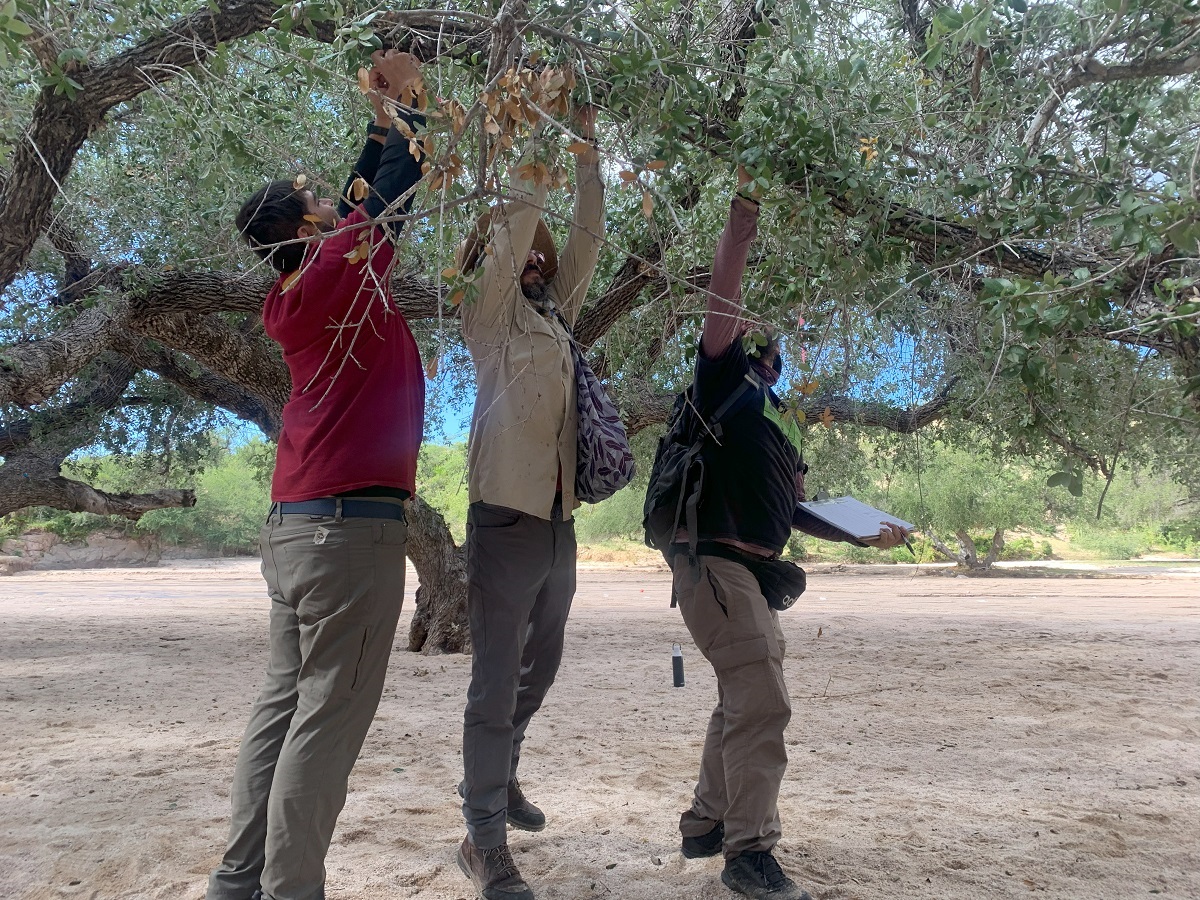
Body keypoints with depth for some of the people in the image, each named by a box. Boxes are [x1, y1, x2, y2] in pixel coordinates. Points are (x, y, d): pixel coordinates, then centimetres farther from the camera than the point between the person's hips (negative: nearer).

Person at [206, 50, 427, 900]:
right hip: (351, 523, -9)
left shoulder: (299, 295, 16)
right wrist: (403, 104, 13)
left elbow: (363, 192, 26)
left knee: (285, 705, 12)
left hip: (297, 525, 9)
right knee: (327, 719, -4)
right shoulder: (339, 271, -6)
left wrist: (384, 116, 27)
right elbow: (393, 191, -2)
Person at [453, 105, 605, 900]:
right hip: (507, 519, -7)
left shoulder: (557, 312, 18)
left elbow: (588, 237, 19)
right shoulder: (490, 311, 1)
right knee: (497, 682, -4)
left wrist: (587, 147, 19)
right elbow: (520, 214, -8)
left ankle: (500, 775, 40)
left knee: (539, 671, 19)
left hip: (559, 521, 7)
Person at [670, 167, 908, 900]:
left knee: (744, 701, 16)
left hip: (756, 568, 10)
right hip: (714, 560, -10)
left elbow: (798, 503, 25)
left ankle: (707, 824, 29)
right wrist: (740, 230, -18)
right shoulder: (725, 379, 1)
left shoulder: (778, 417, 23)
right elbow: (719, 308, -14)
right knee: (763, 701, -14)